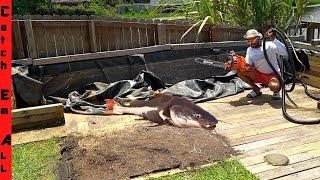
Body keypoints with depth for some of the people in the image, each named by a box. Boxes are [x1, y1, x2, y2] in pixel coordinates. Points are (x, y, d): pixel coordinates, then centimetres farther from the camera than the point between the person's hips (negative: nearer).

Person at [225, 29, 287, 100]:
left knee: (274, 86, -39)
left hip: (272, 75, -5)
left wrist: (274, 39, -31)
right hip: (258, 74, 5)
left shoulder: (268, 45, -12)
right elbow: (248, 65, -11)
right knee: (240, 71, -17)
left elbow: (285, 52, -27)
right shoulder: (249, 50, 4)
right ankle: (256, 89, 3)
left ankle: (276, 91, 3)